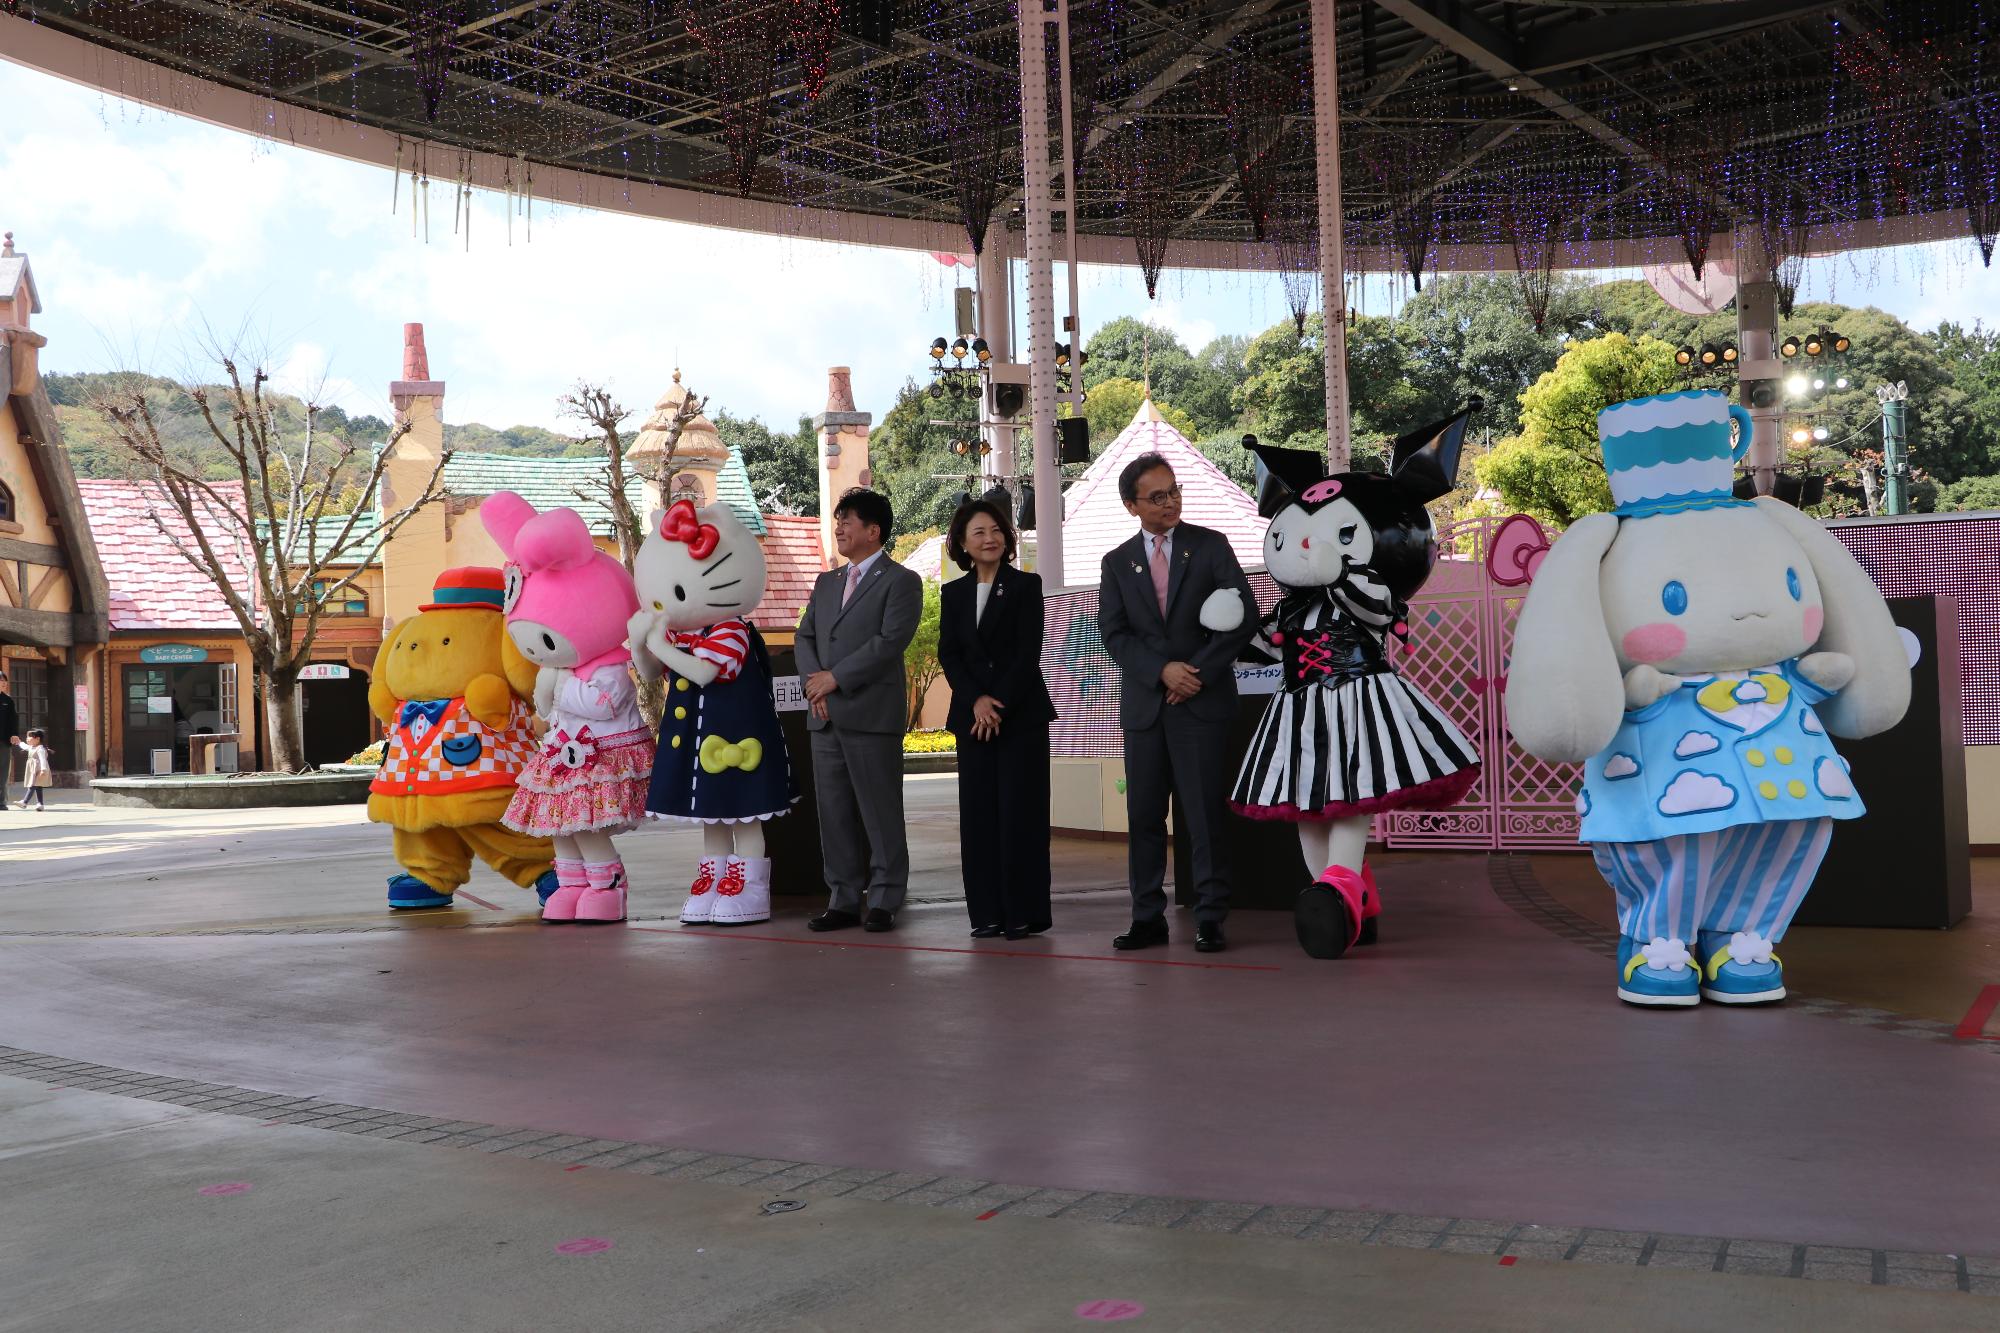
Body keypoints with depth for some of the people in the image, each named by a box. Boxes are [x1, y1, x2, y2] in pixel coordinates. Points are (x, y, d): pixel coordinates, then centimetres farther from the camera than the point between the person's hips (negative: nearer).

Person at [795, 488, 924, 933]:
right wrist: (814, 681, -4)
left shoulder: (901, 581, -1)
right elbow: (804, 637, 15)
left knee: (879, 810, -2)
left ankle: (883, 901, 4)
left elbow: (890, 641, -12)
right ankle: (844, 899, 15)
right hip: (826, 715, 7)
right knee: (834, 811, 8)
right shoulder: (826, 583, 21)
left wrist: (835, 677, -13)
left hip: (872, 713, -7)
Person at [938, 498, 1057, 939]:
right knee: (978, 814, 3)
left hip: (1022, 715, -4)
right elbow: (948, 653, 4)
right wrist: (977, 701, -10)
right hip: (971, 715, 4)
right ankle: (987, 912, 9)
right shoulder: (953, 593, 12)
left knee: (1020, 812, -3)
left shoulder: (1026, 585, 0)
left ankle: (1025, 912, 3)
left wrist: (999, 704, -13)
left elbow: (1028, 653, -7)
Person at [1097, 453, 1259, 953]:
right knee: (1143, 817, 5)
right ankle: (1148, 918, 13)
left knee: (1204, 815, -2)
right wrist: (1163, 670, -14)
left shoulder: (1210, 546, 4)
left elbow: (1243, 617, -2)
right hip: (1143, 704, 3)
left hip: (1201, 703, -3)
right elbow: (1113, 634, 1)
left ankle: (1210, 920, 4)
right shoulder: (1117, 562, 10)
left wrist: (1197, 672, -10)